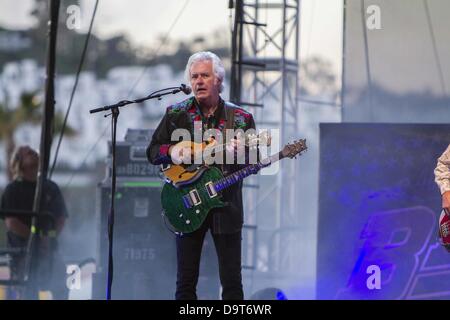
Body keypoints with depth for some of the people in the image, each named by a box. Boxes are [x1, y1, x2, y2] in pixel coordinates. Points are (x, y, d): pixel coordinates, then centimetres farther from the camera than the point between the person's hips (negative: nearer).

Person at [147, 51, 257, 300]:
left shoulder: (240, 118, 4)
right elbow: (152, 151, 9)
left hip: (226, 208, -1)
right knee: (186, 283, 2)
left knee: (232, 283, -2)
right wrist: (171, 151, -13)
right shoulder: (176, 114, 7)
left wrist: (240, 152, -19)